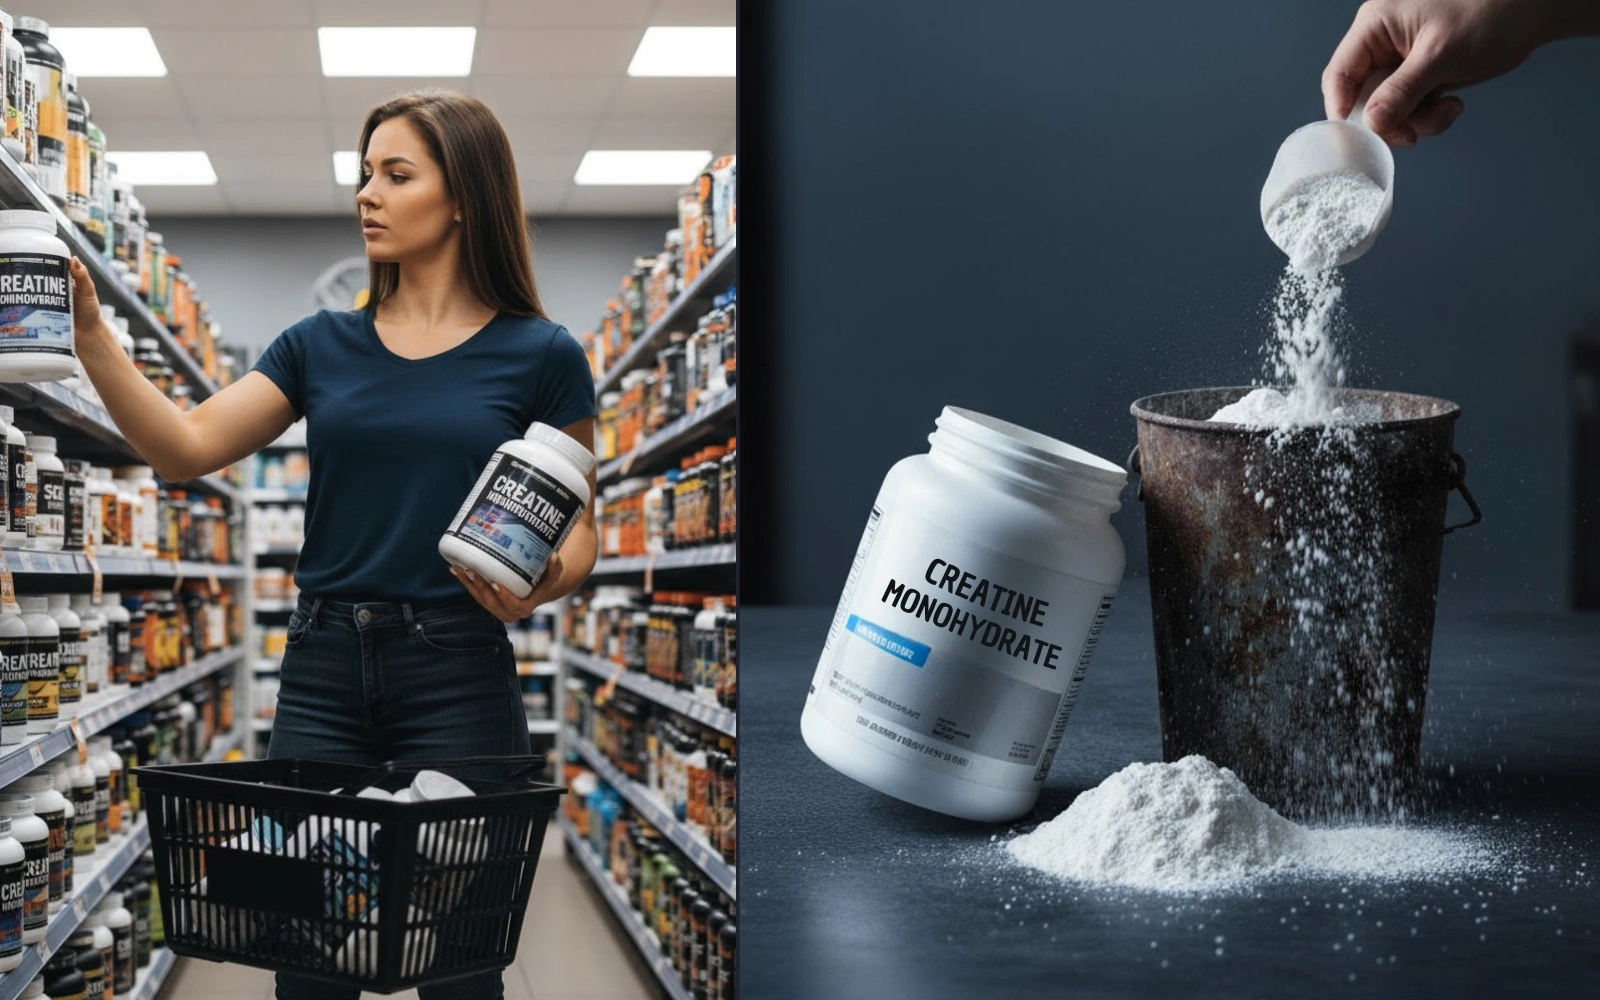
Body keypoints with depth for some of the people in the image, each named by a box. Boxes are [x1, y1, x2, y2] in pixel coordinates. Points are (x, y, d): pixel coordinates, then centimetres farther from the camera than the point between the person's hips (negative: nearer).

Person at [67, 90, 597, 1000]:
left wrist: (540, 585, -19)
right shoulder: (322, 346, 10)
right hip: (324, 667, 3)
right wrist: (91, 333, -8)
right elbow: (187, 448, 2)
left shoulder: (539, 355, 0)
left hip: (458, 670, -3)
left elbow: (579, 533, 2)